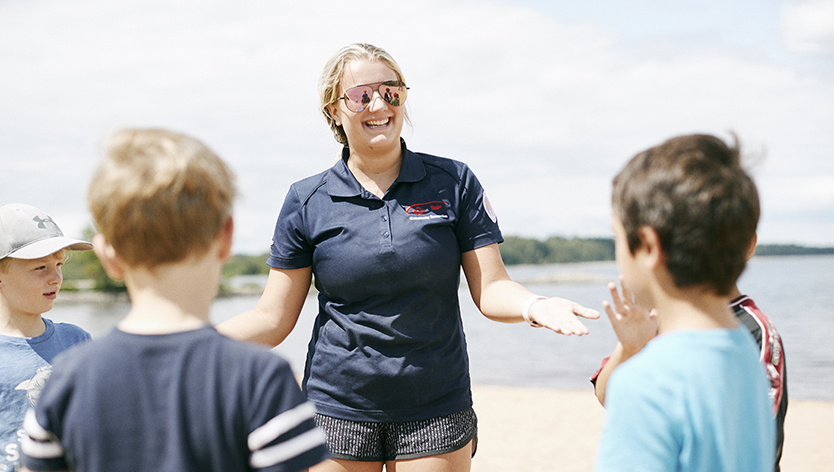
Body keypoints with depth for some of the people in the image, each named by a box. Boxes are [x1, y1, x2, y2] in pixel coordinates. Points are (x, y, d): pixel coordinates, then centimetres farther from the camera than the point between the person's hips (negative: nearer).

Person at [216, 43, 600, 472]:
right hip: (337, 414, 0)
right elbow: (273, 319, 1)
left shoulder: (454, 183, 0)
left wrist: (535, 306, -24)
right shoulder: (306, 201, 0)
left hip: (437, 416, 0)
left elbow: (491, 289, -2)